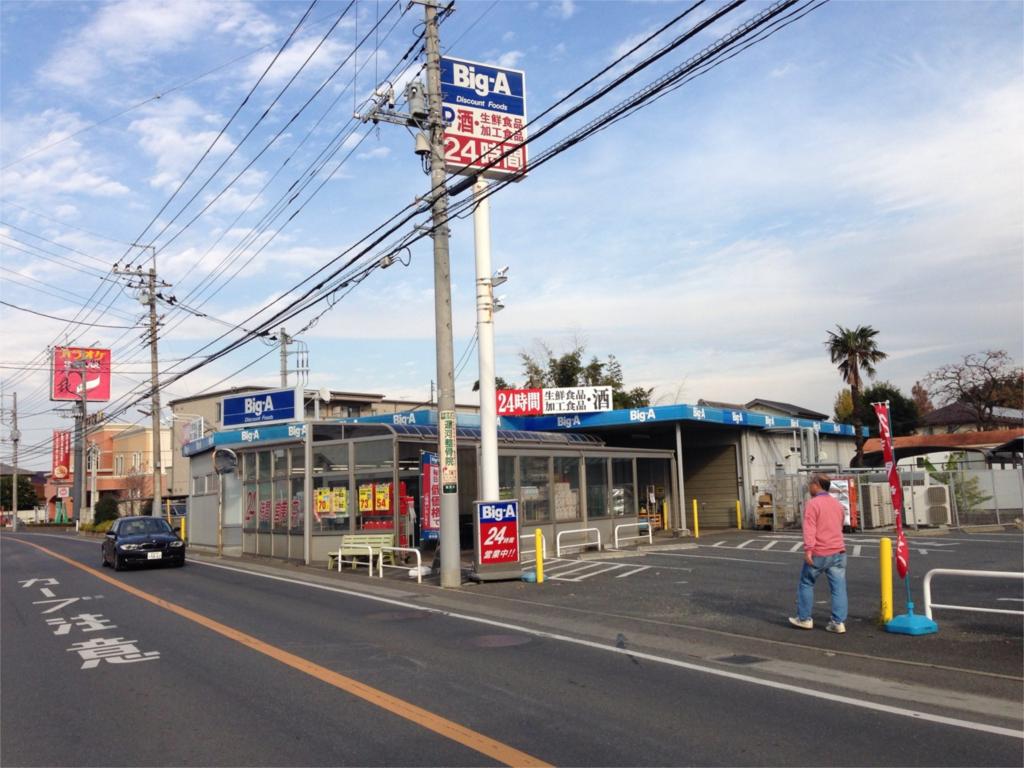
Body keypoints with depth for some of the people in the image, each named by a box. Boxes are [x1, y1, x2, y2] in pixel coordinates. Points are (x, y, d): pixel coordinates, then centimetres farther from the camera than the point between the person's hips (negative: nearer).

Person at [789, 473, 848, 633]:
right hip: (838, 552, 6)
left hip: (818, 554, -6)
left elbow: (809, 528, -18)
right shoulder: (837, 504, 13)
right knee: (838, 588, 4)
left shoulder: (813, 504, -9)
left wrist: (808, 549, -22)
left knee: (806, 584, 10)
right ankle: (838, 622, 2)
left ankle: (804, 618, 15)